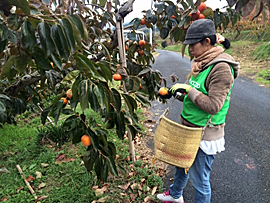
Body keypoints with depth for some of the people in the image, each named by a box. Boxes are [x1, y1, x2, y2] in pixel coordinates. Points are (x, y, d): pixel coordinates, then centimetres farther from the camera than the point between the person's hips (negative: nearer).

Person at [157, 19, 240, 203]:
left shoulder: (221, 68, -22)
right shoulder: (203, 62, 6)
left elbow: (213, 106, -26)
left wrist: (188, 89, -22)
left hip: (204, 134, -9)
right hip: (188, 129, 9)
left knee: (199, 179, 8)